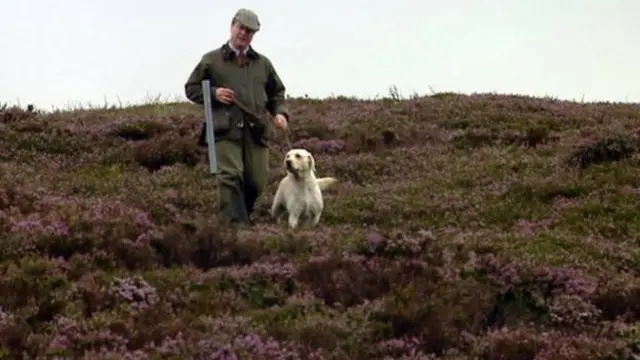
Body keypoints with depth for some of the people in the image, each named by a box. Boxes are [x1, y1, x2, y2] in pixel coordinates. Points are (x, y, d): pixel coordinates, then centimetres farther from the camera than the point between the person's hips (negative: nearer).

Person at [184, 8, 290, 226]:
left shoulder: (263, 63, 19)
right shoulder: (211, 60, 9)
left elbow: (277, 93, 24)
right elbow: (191, 88, 11)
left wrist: (280, 112, 4)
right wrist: (213, 93, -7)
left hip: (256, 130, 4)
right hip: (226, 129, -4)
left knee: (257, 181, 3)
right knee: (231, 177, -17)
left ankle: (238, 216, 24)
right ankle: (237, 225, -22)